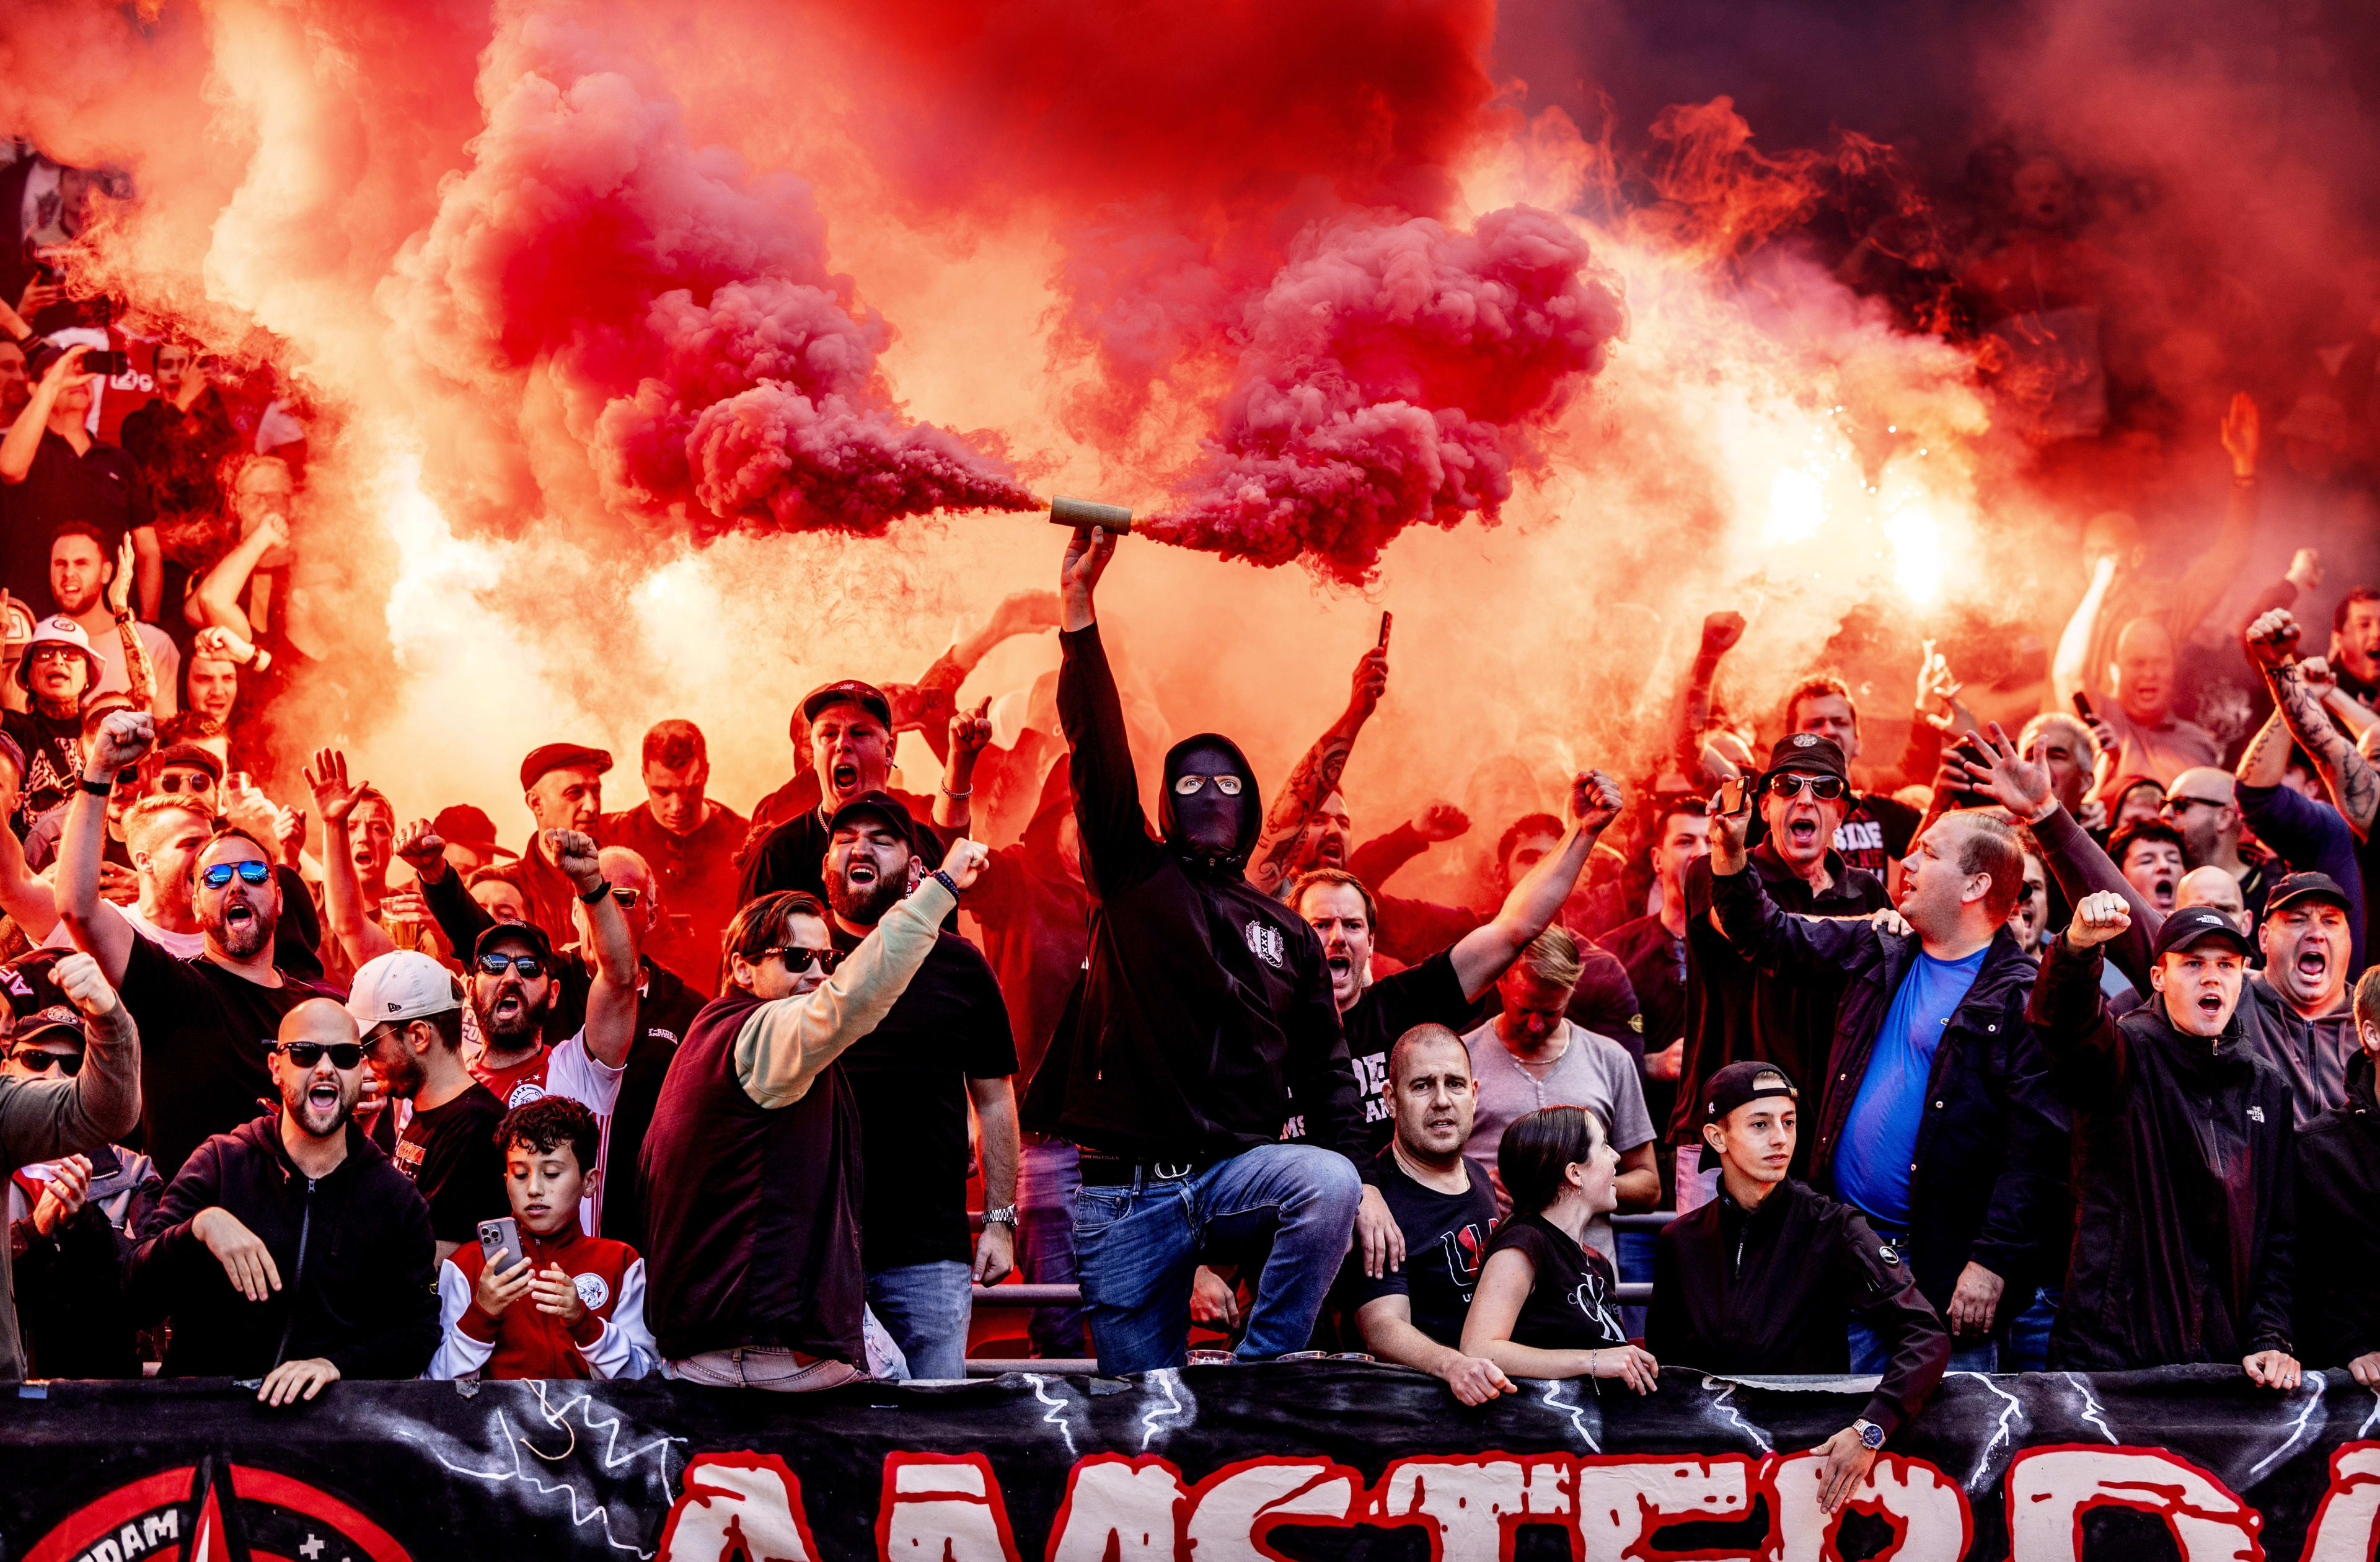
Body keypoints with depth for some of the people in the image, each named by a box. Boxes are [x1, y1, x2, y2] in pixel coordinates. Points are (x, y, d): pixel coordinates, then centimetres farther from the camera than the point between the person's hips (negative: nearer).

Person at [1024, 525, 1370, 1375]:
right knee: (1147, 1402, -3)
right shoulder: (1133, 878, 8)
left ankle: (1258, 1373, -21)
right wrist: (1077, 612, -14)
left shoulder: (1287, 932, 16)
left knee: (1329, 1184, -30)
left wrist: (1358, 1177, 1)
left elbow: (1326, 1071, 16)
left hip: (1236, 1172, 1)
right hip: (1122, 1192, -1)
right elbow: (1099, 750, -4)